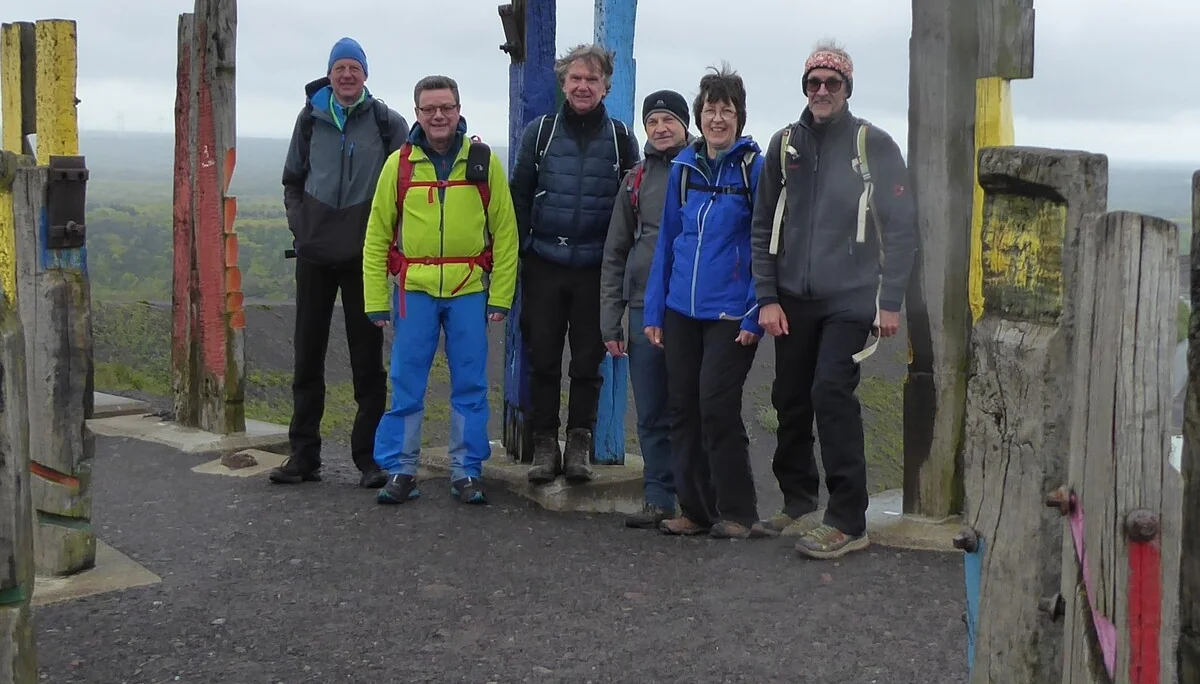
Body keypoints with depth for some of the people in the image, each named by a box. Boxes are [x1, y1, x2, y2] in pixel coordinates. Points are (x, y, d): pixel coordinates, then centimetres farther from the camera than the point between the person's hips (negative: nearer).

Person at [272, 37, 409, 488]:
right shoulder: (311, 119, 7)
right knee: (307, 355, 7)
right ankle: (303, 454, 15)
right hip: (314, 254, 3)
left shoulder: (386, 122, -1)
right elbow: (292, 181, 16)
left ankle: (369, 457, 8)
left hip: (363, 256, -3)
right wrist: (300, 225, 4)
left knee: (367, 358, 1)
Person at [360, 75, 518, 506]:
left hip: (469, 290, 0)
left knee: (470, 386, 5)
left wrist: (500, 296, -2)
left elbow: (505, 233, 3)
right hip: (413, 290, 0)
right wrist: (376, 301, 0)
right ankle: (400, 470, 15)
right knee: (406, 385, 3)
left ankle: (466, 472, 17)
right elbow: (377, 237, 5)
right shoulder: (398, 164, 4)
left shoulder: (485, 163, 3)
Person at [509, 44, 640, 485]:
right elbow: (519, 196, 6)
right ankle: (545, 444, 15)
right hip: (544, 265, 0)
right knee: (543, 360, 4)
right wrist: (516, 253, 0)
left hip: (596, 269, 0)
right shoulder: (539, 132, 5)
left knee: (588, 362, 6)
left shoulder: (621, 138, 5)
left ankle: (580, 444, 17)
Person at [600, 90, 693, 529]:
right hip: (645, 308, 3)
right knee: (652, 415, 7)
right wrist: (611, 320, 8)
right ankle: (659, 500, 17)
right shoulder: (637, 179, 13)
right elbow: (615, 253, 14)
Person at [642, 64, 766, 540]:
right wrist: (653, 309, 8)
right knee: (682, 407, 8)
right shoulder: (683, 166, 8)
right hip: (681, 309, 5)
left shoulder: (755, 169, -6)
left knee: (717, 406, -7)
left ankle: (736, 513, 9)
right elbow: (667, 239, 12)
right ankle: (694, 509, 21)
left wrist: (755, 314, -14)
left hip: (730, 313, -5)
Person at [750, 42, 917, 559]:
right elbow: (763, 227, 9)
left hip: (850, 298, -4)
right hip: (793, 300, 4)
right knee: (791, 400, 8)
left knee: (831, 391, -16)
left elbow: (900, 228, -3)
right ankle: (798, 504, 25)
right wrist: (767, 297, 2)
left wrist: (890, 301, -8)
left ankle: (847, 522, -10)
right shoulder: (785, 145, 8)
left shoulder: (874, 146, -2)